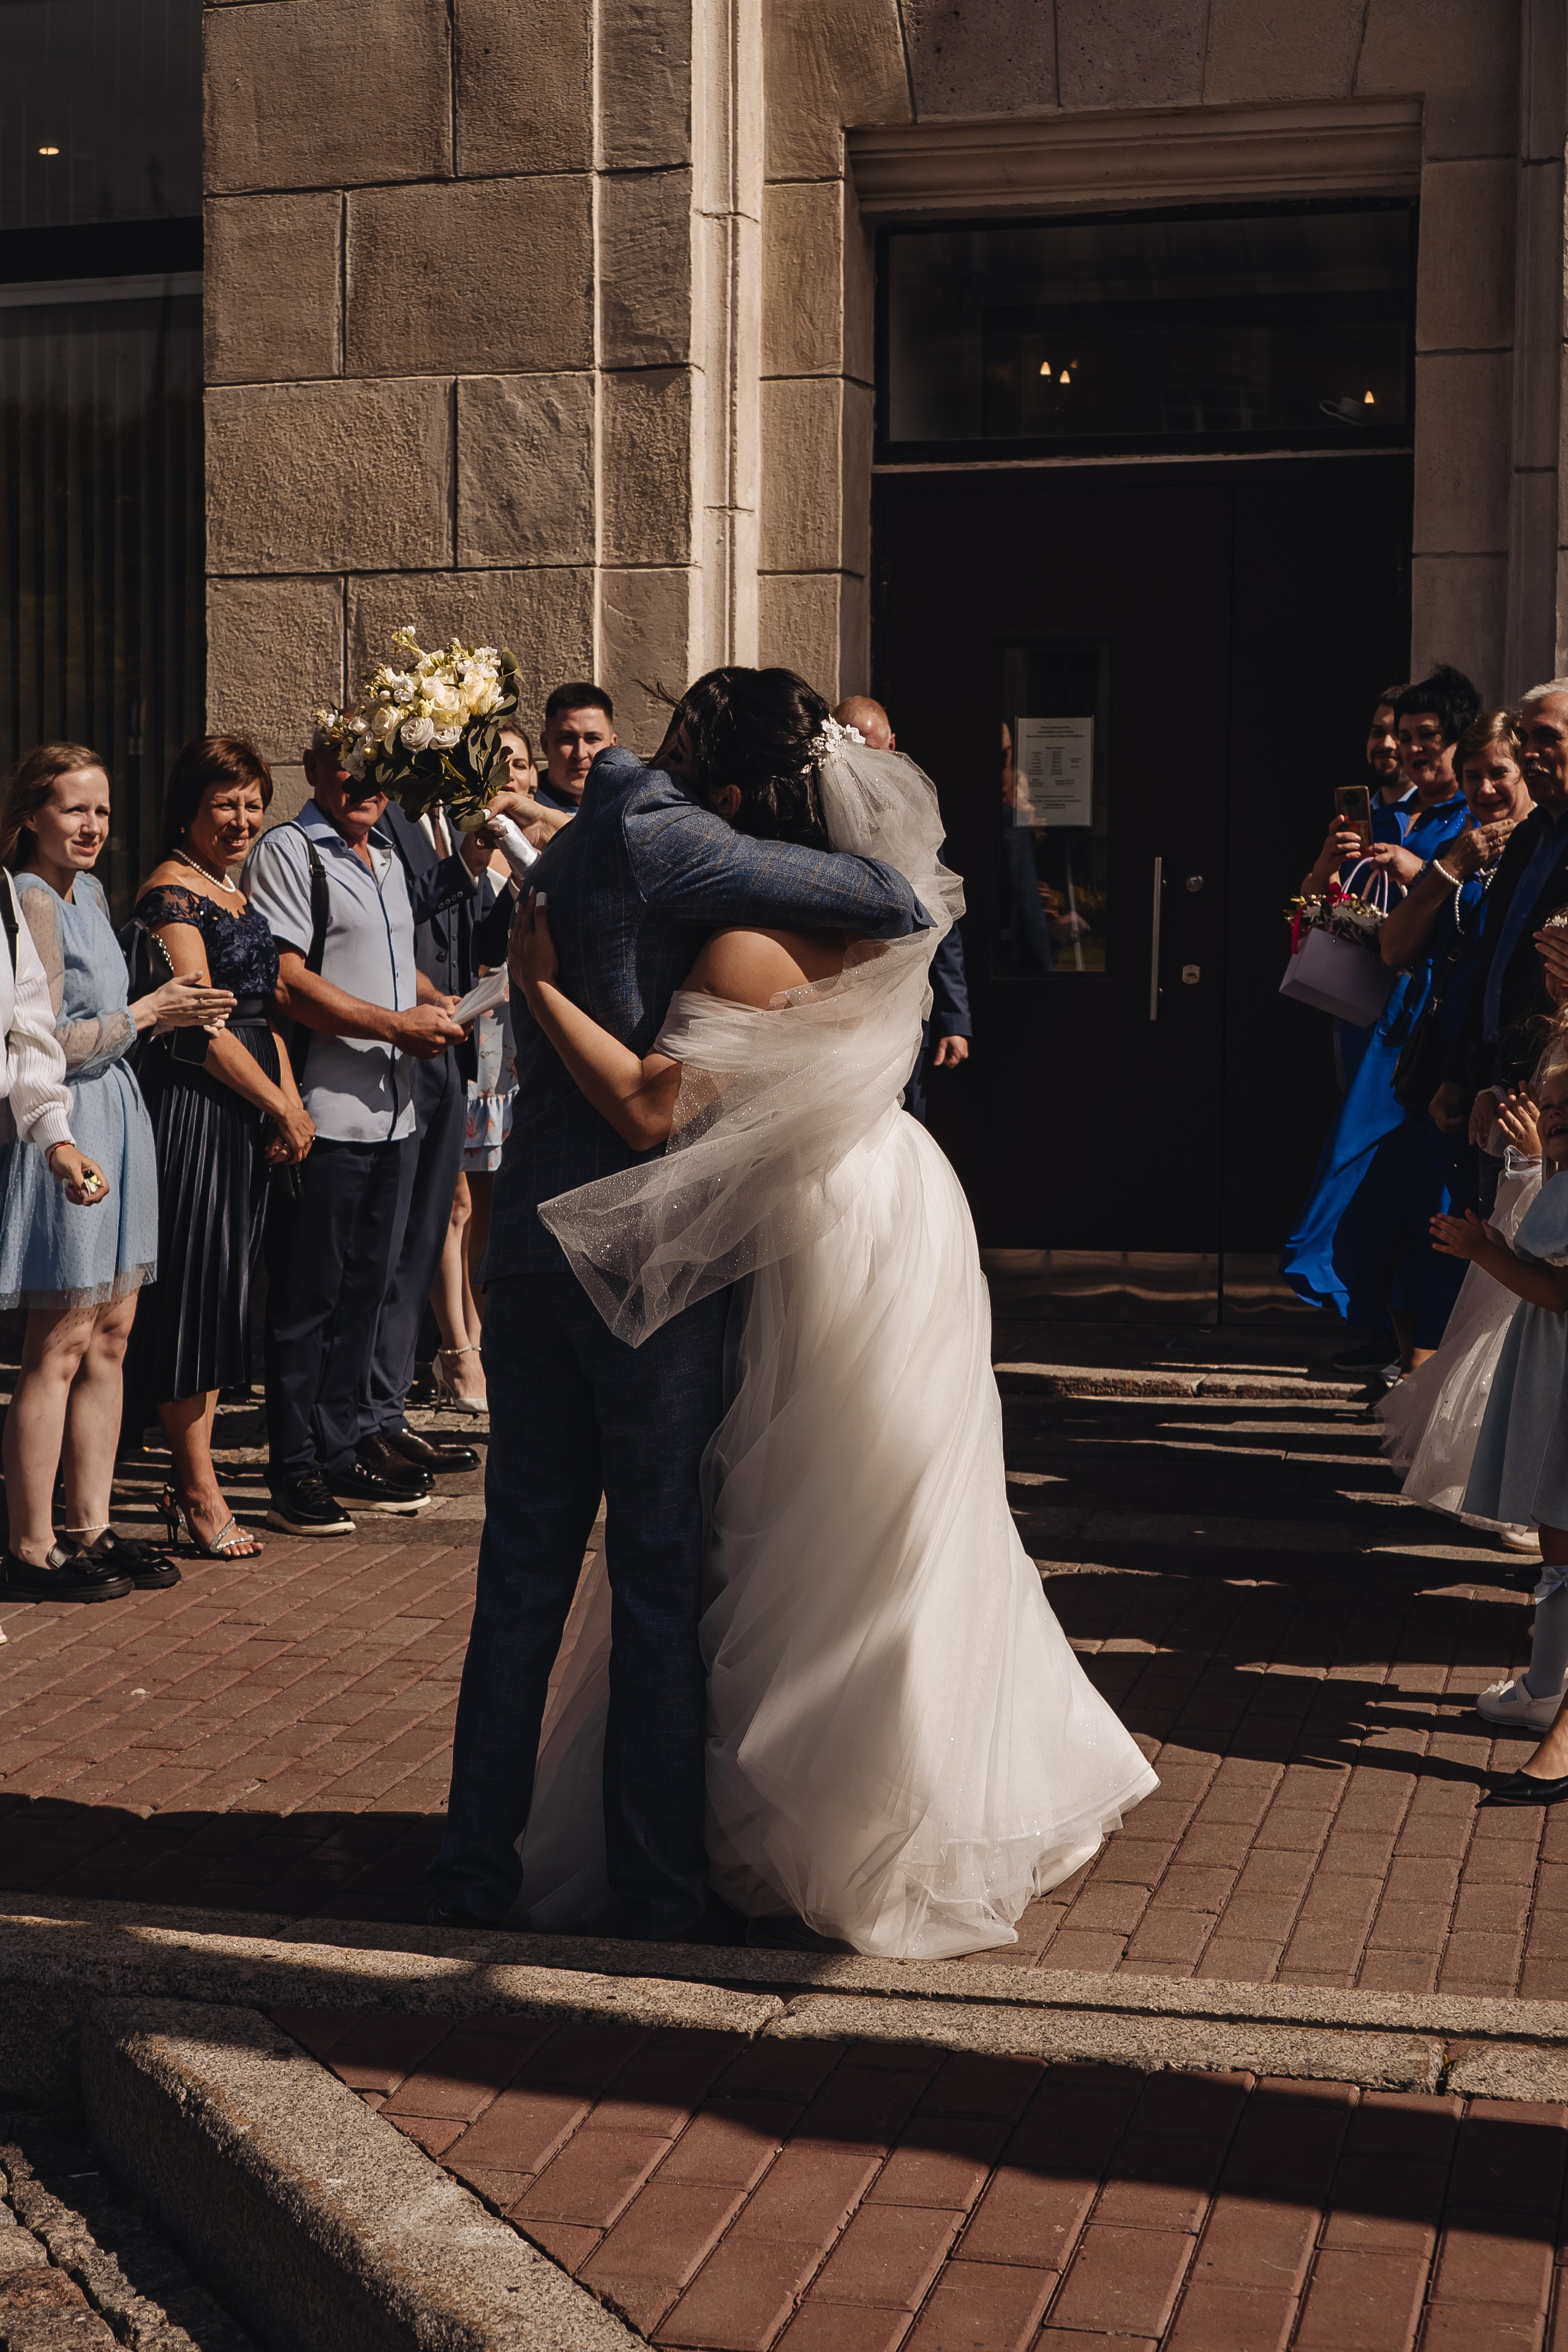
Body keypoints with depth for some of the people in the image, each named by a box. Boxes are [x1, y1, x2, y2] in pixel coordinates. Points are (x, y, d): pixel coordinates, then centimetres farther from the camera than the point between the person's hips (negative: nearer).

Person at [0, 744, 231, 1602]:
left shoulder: (86, 892, 15)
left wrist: (171, 1009, 11)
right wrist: (147, 1014, -10)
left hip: (112, 1121, 9)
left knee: (109, 1336, 10)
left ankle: (90, 1530, 17)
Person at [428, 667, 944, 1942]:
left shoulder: (568, 849, 14)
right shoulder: (661, 845, -13)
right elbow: (888, 898, -15)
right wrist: (904, 932, 7)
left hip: (527, 1236, 7)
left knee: (523, 1568, 12)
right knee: (662, 1575, 3)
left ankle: (479, 1863, 17)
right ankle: (661, 1886, 11)